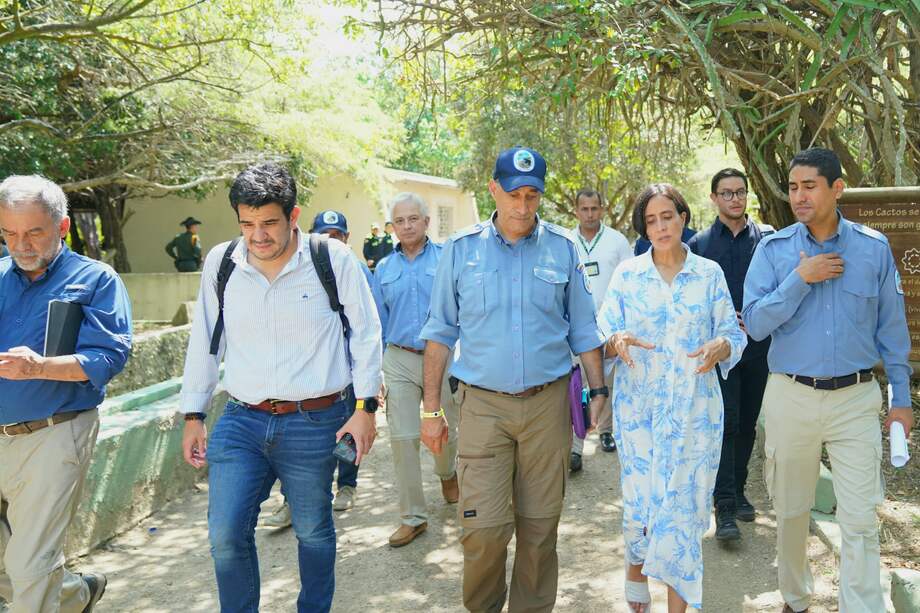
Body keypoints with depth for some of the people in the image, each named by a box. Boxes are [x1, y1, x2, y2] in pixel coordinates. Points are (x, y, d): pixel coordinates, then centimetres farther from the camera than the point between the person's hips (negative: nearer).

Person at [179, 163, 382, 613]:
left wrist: (365, 408, -4)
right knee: (226, 536, -1)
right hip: (240, 422, 2)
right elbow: (203, 343, 10)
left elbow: (366, 334, -1)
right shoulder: (220, 262, 2)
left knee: (313, 533, 13)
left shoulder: (333, 259, -7)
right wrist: (193, 416, 11)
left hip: (315, 423, -2)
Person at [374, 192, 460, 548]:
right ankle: (412, 517, 11)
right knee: (403, 438, -1)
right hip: (399, 360, 2)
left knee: (447, 431, 11)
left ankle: (447, 473, 46)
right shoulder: (384, 269, 10)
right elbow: (379, 322, 13)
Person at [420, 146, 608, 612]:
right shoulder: (461, 249, 1)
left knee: (540, 524, 9)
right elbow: (440, 334, 4)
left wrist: (597, 390, 5)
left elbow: (583, 330, 10)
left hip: (548, 404, 1)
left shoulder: (563, 248, 3)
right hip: (483, 405, -1)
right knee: (484, 529, -3)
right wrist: (431, 410, 2)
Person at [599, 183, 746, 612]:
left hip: (693, 407, 0)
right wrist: (616, 342, -22)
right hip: (638, 404, 0)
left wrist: (721, 347, -20)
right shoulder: (627, 274, 3)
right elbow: (602, 334, 1)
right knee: (640, 497, 4)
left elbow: (733, 334, 3)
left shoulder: (709, 273, 3)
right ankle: (635, 572, 36)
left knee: (683, 501, 1)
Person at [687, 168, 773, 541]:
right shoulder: (699, 244, 3)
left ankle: (738, 490, 26)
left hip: (759, 343, 2)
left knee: (747, 424, 11)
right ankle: (725, 505, -4)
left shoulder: (767, 238, 5)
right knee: (725, 423, -7)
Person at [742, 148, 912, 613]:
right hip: (790, 396, 1)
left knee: (860, 521, -2)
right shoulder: (773, 250, -2)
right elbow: (755, 323, -9)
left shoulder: (874, 247, 1)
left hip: (856, 398, 0)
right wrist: (800, 279, -17)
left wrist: (901, 397, 6)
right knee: (790, 511, 14)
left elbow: (891, 327, 6)